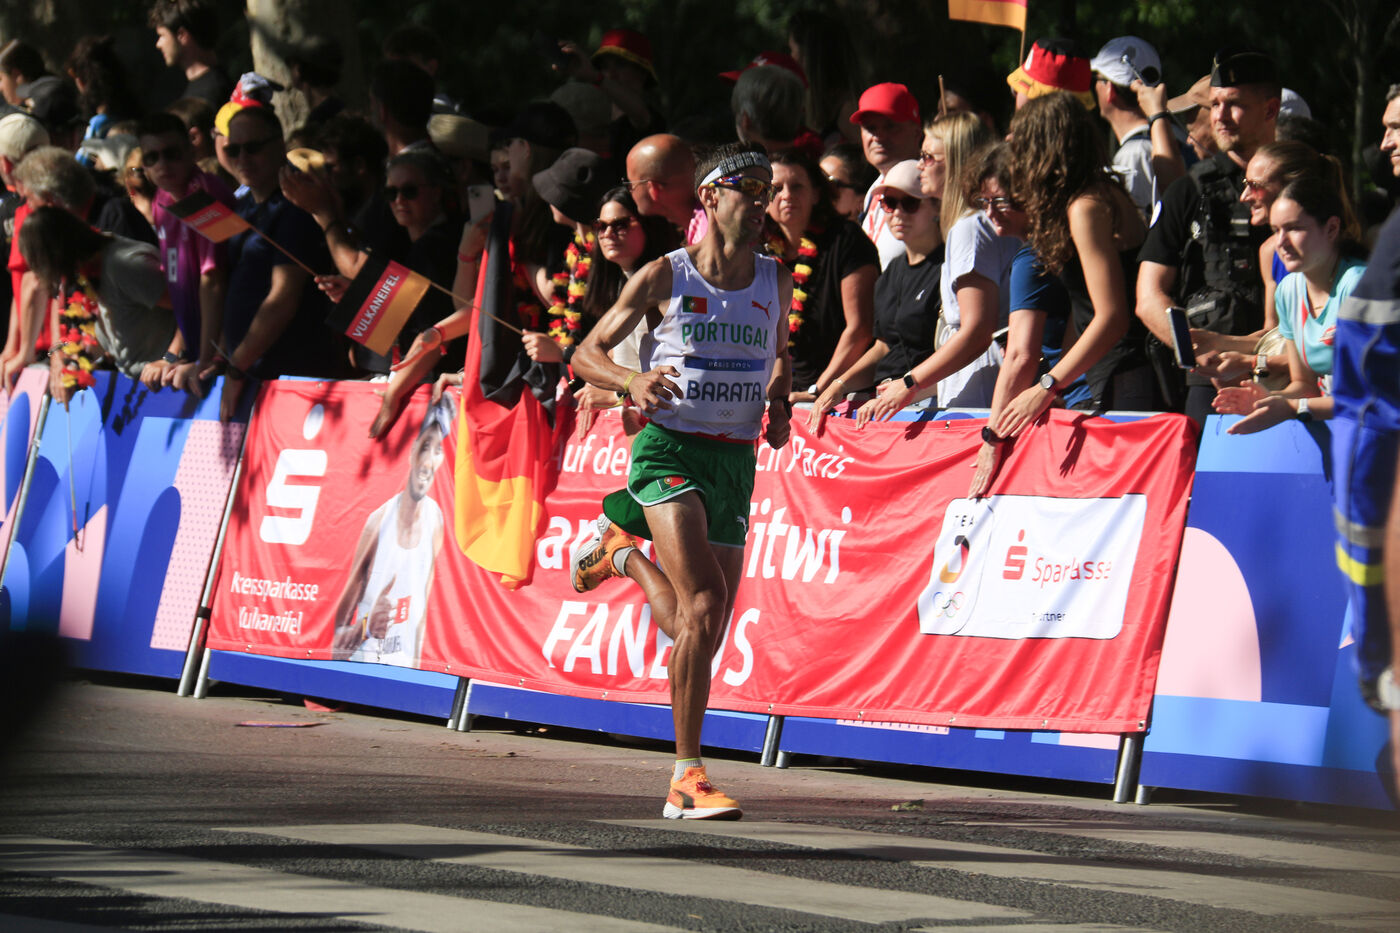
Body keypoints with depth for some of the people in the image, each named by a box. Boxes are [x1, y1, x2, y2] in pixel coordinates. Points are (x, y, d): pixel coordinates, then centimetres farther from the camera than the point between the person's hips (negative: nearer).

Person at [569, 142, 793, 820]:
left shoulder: (776, 281, 9)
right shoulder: (665, 276, -2)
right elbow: (587, 353, 4)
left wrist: (779, 403, 7)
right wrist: (632, 382, -17)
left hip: (736, 458, 5)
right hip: (670, 448, -5)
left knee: (701, 634, 3)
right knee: (703, 603, -23)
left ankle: (623, 551, 33)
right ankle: (687, 778, -17)